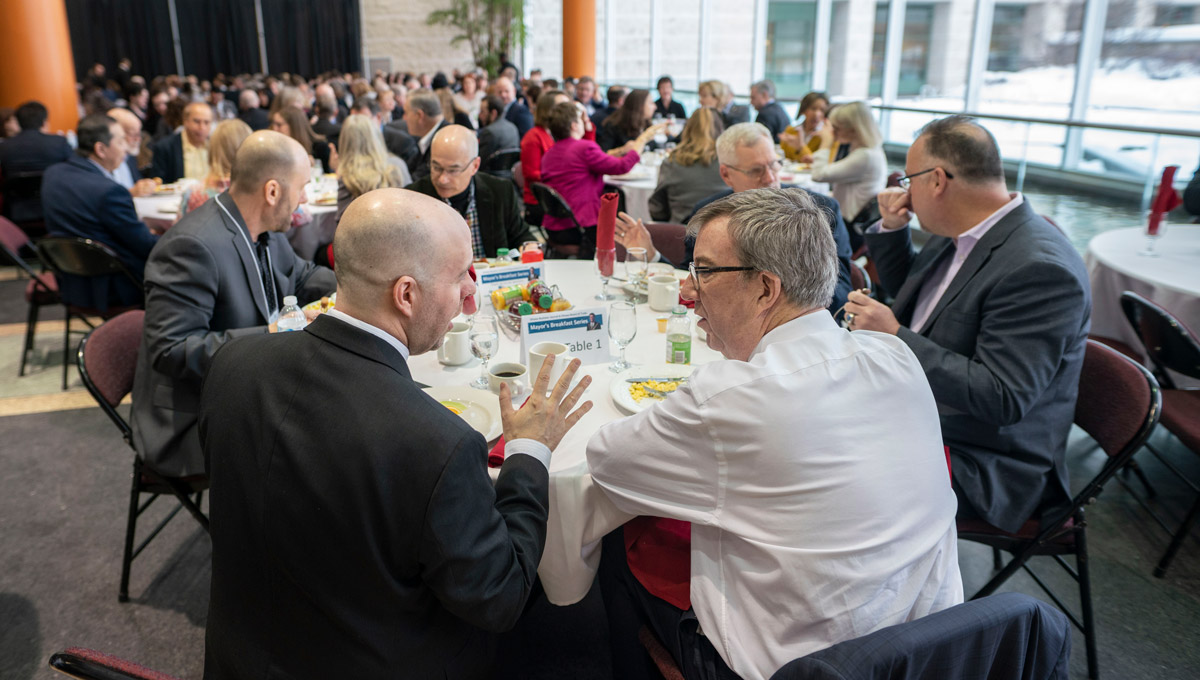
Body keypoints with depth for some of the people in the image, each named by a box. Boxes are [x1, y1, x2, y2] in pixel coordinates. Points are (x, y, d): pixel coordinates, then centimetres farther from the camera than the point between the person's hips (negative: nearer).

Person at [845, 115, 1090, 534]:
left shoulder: (1039, 268, -27)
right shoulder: (965, 236, 3)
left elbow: (1003, 399, -30)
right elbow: (910, 292, 21)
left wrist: (894, 336, -29)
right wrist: (891, 230, 2)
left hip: (981, 465, -9)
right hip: (916, 418, 9)